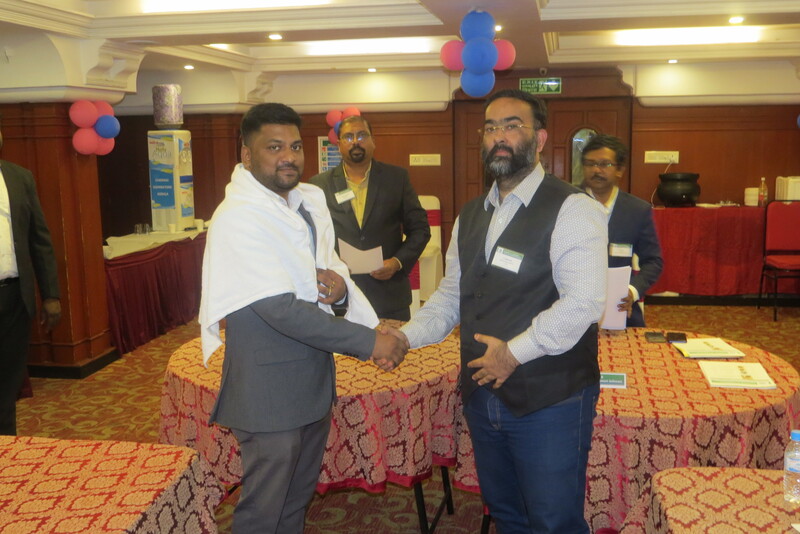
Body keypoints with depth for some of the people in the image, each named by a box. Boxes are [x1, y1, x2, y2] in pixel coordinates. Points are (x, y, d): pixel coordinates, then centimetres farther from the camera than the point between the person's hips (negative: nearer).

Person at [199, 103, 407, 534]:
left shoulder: (310, 201, 5)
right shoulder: (237, 217, -19)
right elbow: (281, 309, -25)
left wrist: (339, 283, -11)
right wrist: (368, 342, -22)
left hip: (314, 379, 8)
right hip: (269, 390, -7)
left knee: (298, 498, 22)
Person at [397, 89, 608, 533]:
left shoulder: (572, 209, -13)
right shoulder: (470, 217, 11)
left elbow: (584, 302, -22)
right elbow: (451, 296, 13)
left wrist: (514, 352, -21)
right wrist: (406, 336, -2)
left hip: (550, 401, -7)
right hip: (482, 395, 7)